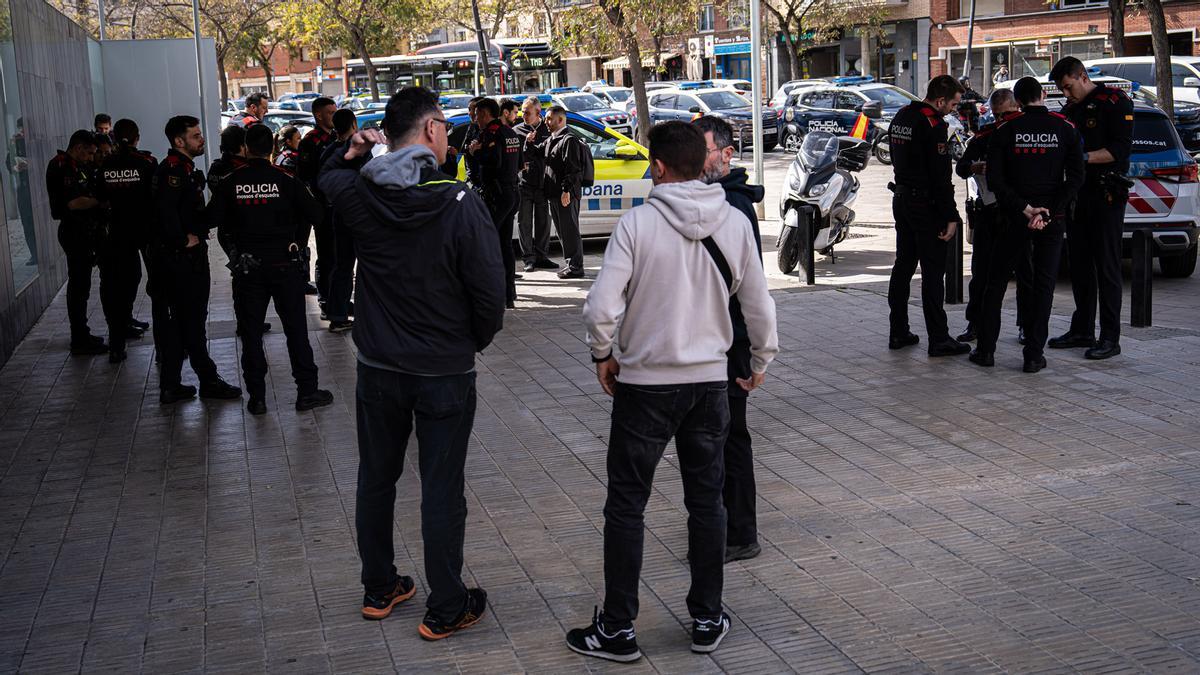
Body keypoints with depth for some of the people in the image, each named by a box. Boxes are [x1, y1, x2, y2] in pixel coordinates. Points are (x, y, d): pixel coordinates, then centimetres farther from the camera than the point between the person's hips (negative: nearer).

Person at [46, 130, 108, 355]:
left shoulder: (78, 167, 15)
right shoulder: (60, 168, -14)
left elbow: (87, 196, 17)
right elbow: (74, 203, -22)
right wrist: (101, 202, -12)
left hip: (86, 232, 9)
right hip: (75, 233, -9)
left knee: (81, 285, 15)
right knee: (79, 286, -5)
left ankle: (82, 335, 24)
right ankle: (80, 341, 0)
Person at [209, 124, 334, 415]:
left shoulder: (230, 183, -4)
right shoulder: (286, 180, -7)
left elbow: (214, 220, -5)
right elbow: (314, 213, -5)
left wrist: (233, 251, 11)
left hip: (247, 268, 1)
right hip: (285, 264, -1)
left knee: (251, 331, 8)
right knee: (296, 328, 7)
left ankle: (256, 397, 10)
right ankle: (306, 391, 10)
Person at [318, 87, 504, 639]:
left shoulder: (359, 195, -6)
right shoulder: (459, 202, -20)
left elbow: (327, 178, 21)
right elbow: (489, 288, -17)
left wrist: (353, 152, 6)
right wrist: (478, 339, 1)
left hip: (379, 366, 4)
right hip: (445, 370, -4)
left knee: (376, 480, 19)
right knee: (442, 491, 6)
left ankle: (378, 590, 33)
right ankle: (445, 609, 15)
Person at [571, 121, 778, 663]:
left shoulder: (638, 223, -14)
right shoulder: (735, 223, -3)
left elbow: (601, 307, -20)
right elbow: (759, 305, 3)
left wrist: (603, 355, -1)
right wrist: (761, 360, 20)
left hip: (644, 382, -3)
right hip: (710, 380, 4)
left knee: (626, 506, 7)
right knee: (707, 501, 15)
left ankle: (617, 629, 14)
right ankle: (708, 620, 24)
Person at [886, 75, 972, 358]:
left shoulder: (901, 117, 10)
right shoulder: (933, 125, -18)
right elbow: (941, 176, -20)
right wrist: (951, 217, -17)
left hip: (901, 199, 9)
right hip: (926, 205, -9)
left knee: (903, 265, 14)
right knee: (933, 271, -5)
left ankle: (898, 332, 18)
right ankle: (938, 339, -2)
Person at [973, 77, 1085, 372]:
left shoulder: (1005, 130, -3)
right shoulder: (1065, 128, -1)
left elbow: (994, 179, -10)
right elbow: (1076, 177, -7)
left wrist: (1025, 209, -11)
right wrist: (1048, 213, -12)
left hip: (1015, 218, 0)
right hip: (1053, 218, 0)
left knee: (996, 282, 11)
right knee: (1043, 285, 6)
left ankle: (986, 349, 11)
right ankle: (1034, 355, 3)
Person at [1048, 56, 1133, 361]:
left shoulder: (1115, 102, -6)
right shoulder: (1070, 109, 16)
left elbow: (1121, 149, -14)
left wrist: (1085, 157, -23)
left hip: (1106, 197, -7)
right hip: (1078, 195, 7)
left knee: (1107, 267, -6)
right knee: (1079, 265, 10)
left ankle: (1110, 338, -2)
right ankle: (1082, 330, 19)